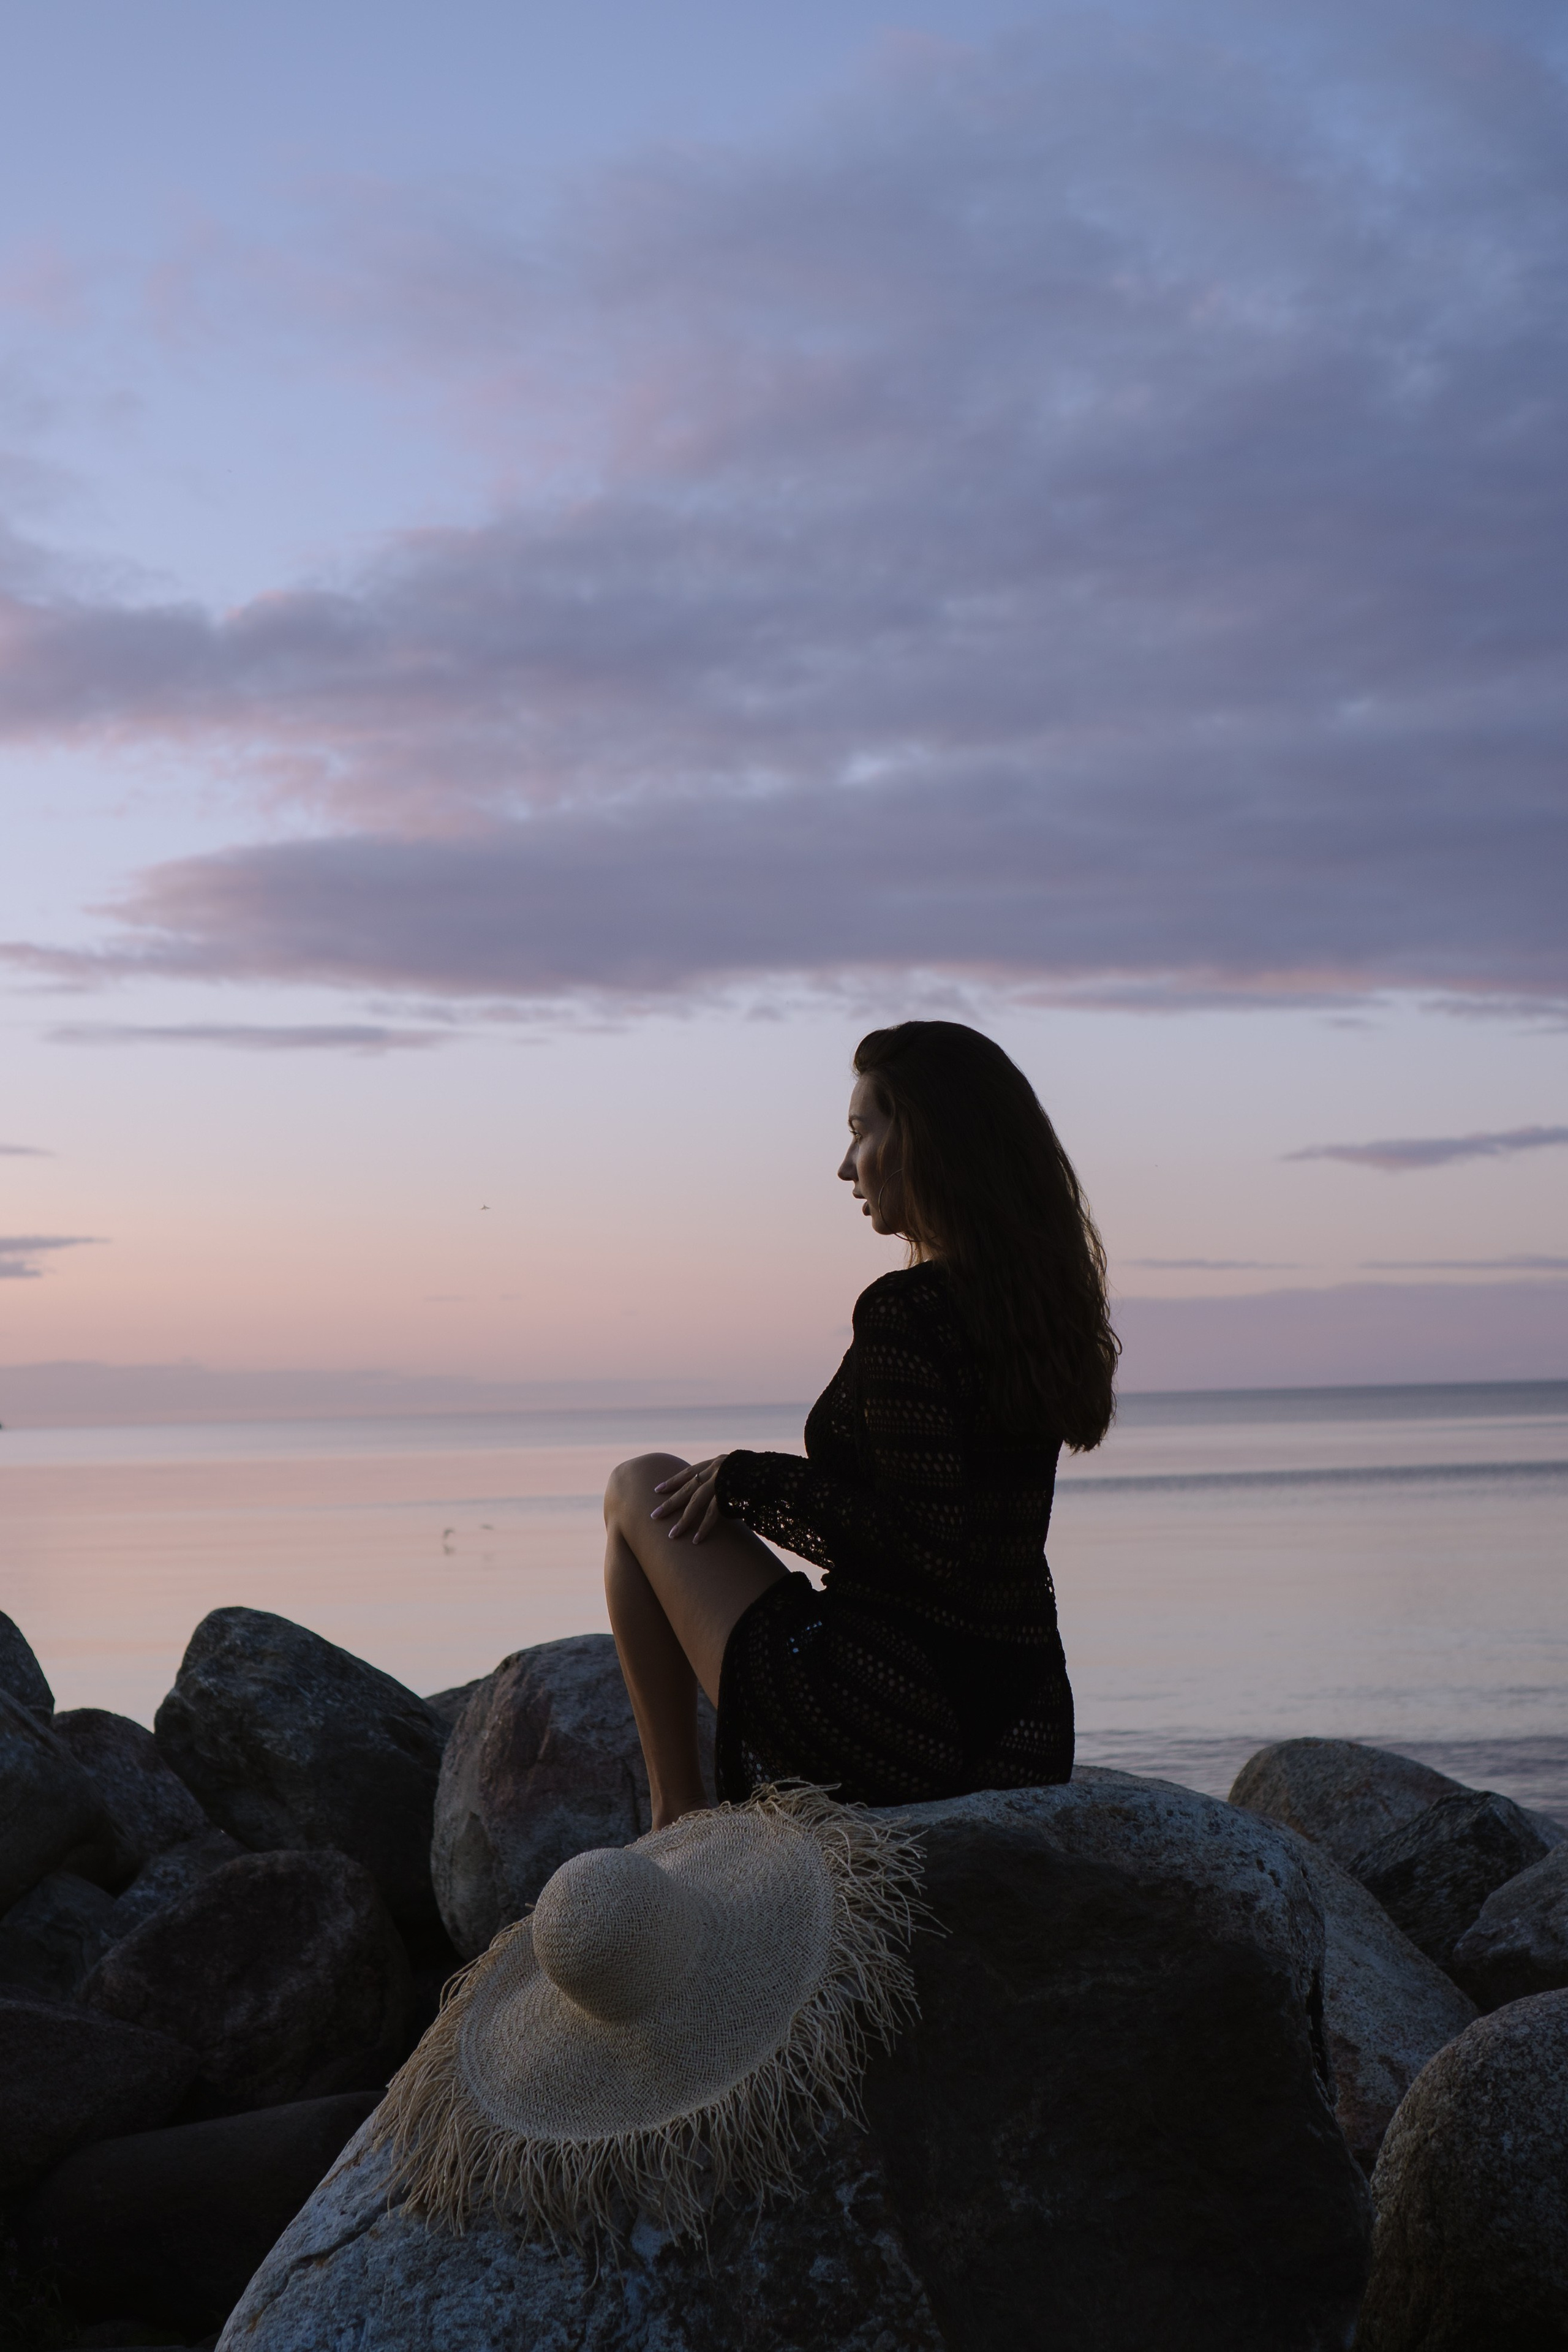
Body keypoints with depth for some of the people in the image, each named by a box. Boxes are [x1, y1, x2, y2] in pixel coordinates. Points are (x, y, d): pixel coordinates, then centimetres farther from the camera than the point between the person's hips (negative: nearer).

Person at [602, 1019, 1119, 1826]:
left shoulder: (907, 1313, -19)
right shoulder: (1040, 1303, 7)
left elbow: (926, 1547, -21)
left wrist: (748, 1481, -11)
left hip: (886, 1722, -8)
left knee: (640, 1489, 10)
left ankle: (677, 1812, 14)